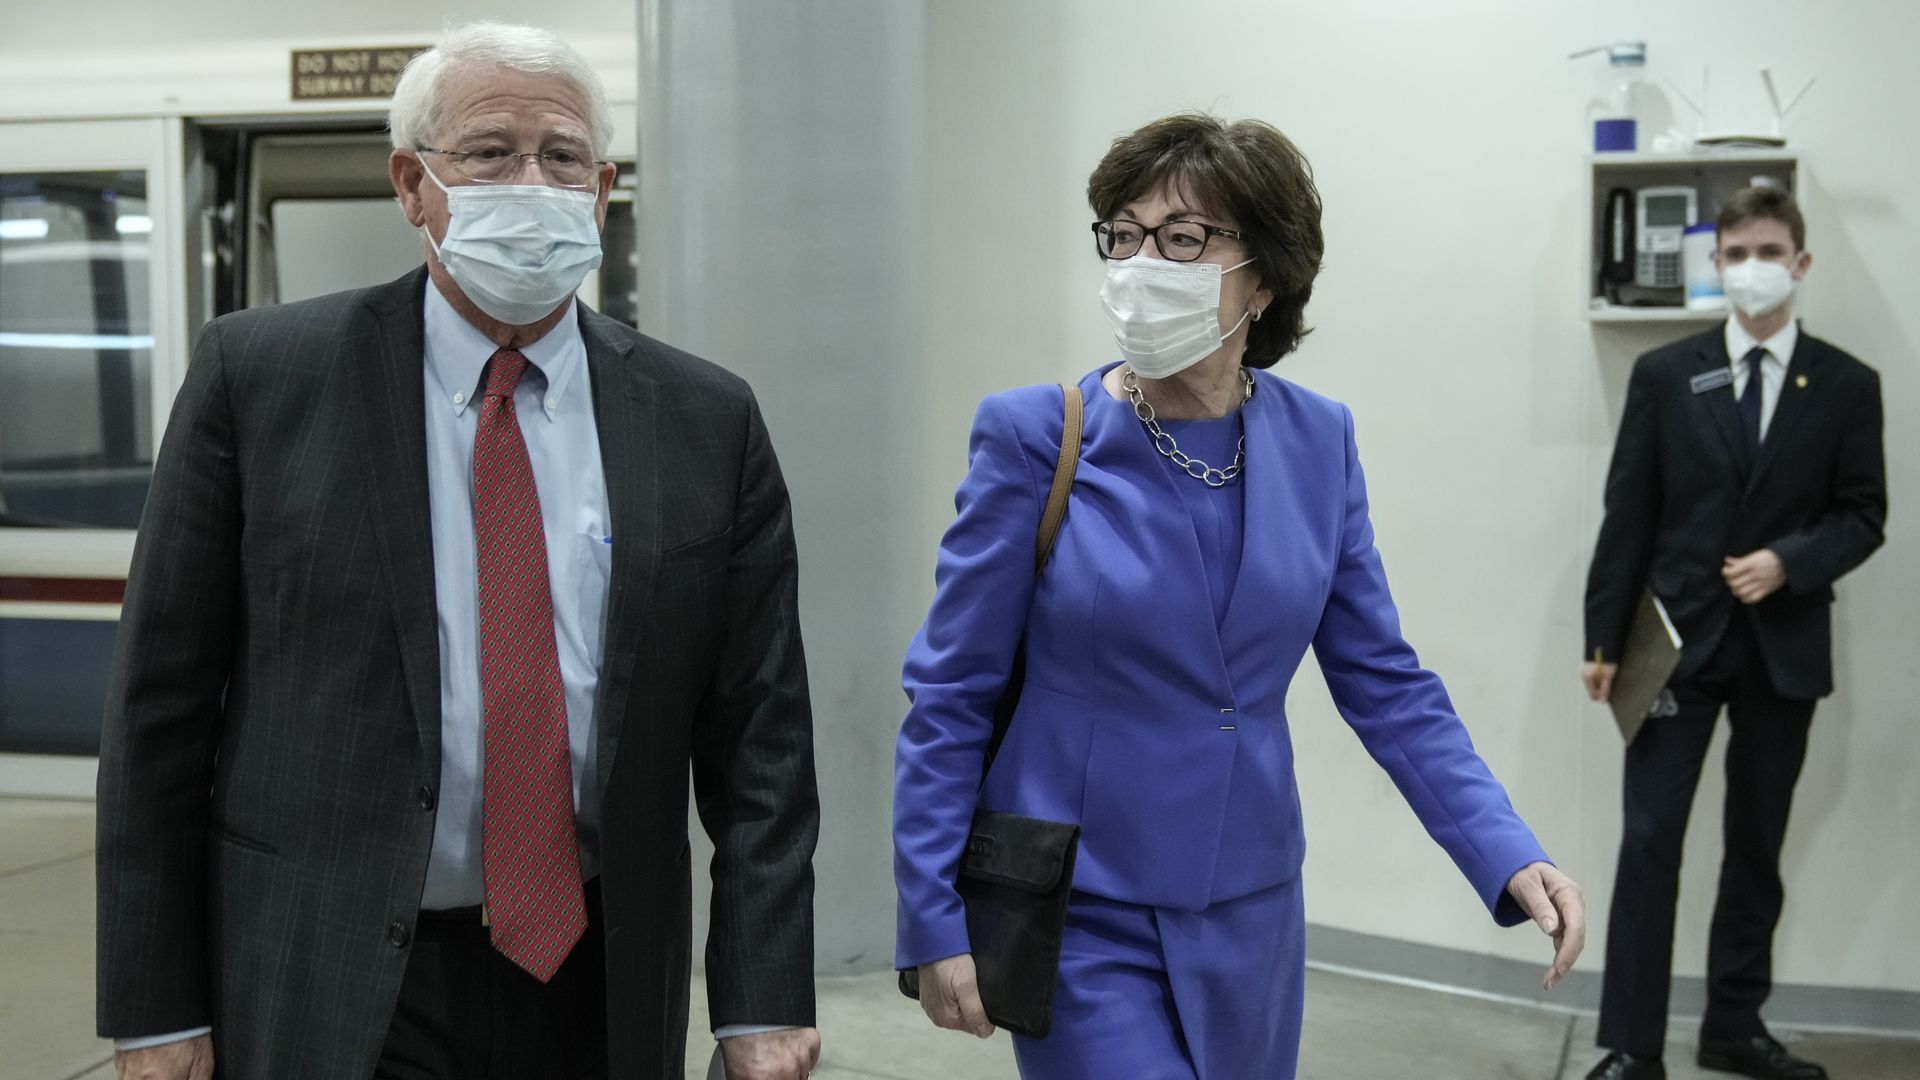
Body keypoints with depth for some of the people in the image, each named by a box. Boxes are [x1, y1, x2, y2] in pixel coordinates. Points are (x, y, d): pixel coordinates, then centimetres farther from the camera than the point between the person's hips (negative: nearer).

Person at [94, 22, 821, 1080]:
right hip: (330, 993, -2)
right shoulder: (257, 375, -4)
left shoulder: (707, 422, 0)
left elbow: (759, 741, 0)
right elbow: (159, 710, -2)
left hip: (599, 991, 2)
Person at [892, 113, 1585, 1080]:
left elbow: (1384, 682, 3)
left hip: (1248, 917, 4)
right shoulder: (1036, 439, -12)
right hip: (1083, 921, -4)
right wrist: (934, 918, -9)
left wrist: (1509, 856, -8)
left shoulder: (1317, 440, -2)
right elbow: (950, 697, -8)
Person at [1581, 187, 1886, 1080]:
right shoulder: (1663, 374, 2)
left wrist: (1789, 562, -17)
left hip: (1784, 647, 1)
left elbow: (1863, 516, 2)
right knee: (1649, 840, -5)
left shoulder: (1847, 385, 3)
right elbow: (1627, 515, 0)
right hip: (1679, 636, -1)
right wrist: (1604, 638, -4)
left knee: (1757, 845, 11)